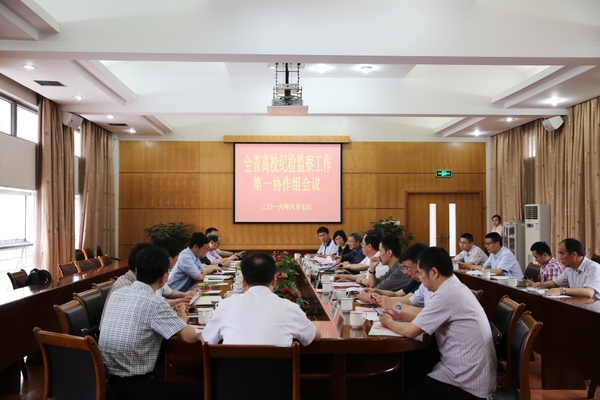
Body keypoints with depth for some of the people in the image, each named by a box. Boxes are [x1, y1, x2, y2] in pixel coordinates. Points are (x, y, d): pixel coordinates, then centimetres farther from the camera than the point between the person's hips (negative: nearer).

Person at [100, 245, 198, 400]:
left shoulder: (117, 294, 1)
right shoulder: (154, 302, -21)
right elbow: (190, 337, -17)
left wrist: (170, 315, 12)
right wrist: (181, 320, 3)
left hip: (111, 377, 8)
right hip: (135, 385, -8)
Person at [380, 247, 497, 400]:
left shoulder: (446, 295, -23)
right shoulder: (456, 288, 6)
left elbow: (410, 331, -17)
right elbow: (425, 317, 20)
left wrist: (390, 323, 1)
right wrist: (398, 314, 13)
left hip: (467, 383, -9)